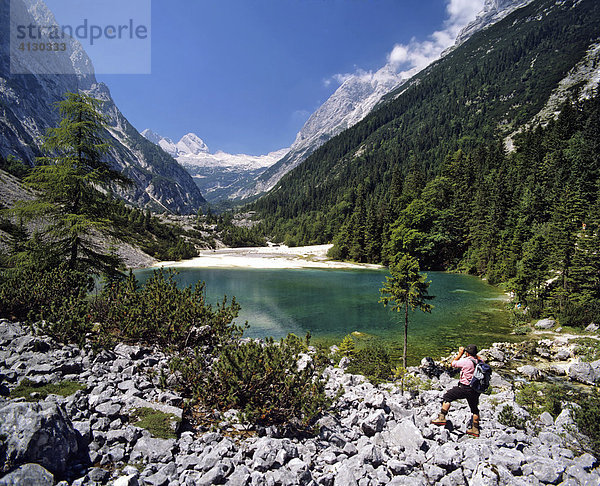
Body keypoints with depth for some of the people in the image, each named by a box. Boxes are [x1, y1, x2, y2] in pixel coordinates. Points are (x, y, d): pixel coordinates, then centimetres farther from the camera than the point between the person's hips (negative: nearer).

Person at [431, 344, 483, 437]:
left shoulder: (465, 361, -19)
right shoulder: (480, 361, -2)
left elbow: (453, 364, -1)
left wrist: (460, 354, 6)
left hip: (465, 388, -6)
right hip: (476, 390, 6)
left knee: (447, 396, 6)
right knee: (475, 409, 22)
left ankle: (442, 418, 3)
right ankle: (475, 429, 29)